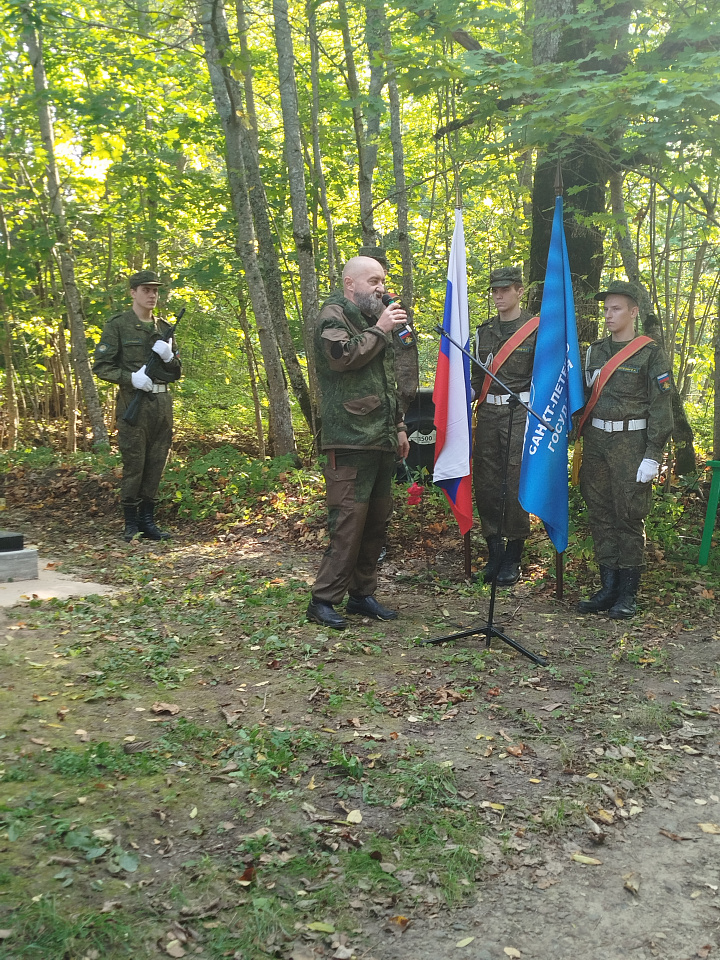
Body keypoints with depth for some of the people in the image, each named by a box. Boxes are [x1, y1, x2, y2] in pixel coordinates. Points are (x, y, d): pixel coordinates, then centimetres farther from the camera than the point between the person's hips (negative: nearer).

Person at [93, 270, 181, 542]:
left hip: (162, 402, 5)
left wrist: (168, 357, -5)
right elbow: (101, 367, -4)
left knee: (156, 464, 7)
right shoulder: (118, 325, -1)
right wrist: (131, 378, -18)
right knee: (133, 464, -3)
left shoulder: (164, 328, 14)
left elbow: (177, 373, 16)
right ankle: (131, 524, 7)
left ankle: (148, 520, 17)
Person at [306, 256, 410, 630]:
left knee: (376, 520, 10)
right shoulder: (334, 315, -3)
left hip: (381, 440, 9)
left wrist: (398, 425, 24)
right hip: (352, 438, -9)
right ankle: (323, 600, -3)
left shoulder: (372, 319, 24)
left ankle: (362, 594, 20)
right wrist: (379, 330, -12)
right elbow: (340, 355, -23)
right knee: (349, 522, -12)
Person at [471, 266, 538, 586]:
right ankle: (494, 551, 18)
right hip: (488, 413, 5)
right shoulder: (484, 330, 14)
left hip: (520, 413, -5)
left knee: (516, 483, -4)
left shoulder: (536, 329, -1)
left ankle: (513, 558, 7)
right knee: (485, 482, 5)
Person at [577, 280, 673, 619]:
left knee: (629, 515, -1)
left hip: (631, 442, -5)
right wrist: (584, 441, 10)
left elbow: (661, 406, -7)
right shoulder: (594, 350, 12)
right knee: (600, 513, 6)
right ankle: (608, 587, 16)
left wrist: (653, 455, -13)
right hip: (595, 441, 5)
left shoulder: (651, 353, -4)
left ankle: (628, 592, 9)